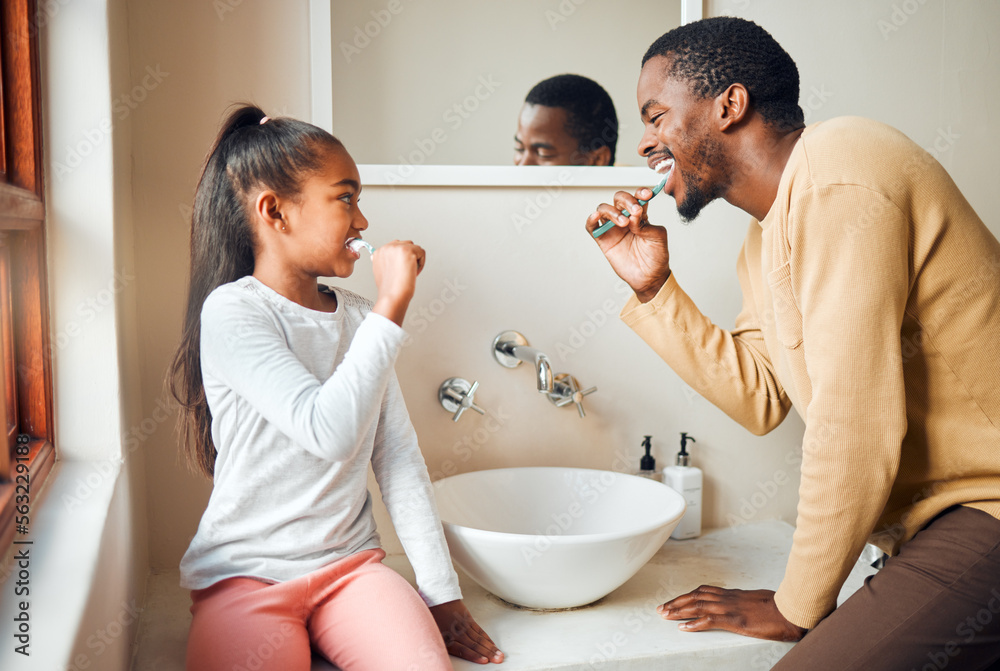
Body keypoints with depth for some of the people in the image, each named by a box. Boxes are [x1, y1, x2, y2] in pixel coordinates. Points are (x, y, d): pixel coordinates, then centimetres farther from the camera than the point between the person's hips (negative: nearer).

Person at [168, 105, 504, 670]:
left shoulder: (359, 317, 5)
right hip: (244, 577, -4)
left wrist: (442, 592, 3)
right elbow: (329, 430, -25)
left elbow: (399, 457, 5)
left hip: (351, 565, 4)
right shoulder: (232, 311, -13)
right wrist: (392, 308, -21)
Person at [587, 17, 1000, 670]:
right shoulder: (767, 234, 12)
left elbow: (858, 424, -22)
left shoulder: (837, 175, -19)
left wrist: (799, 606, -10)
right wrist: (654, 286, 6)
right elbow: (762, 397, 12)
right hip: (938, 522, 8)